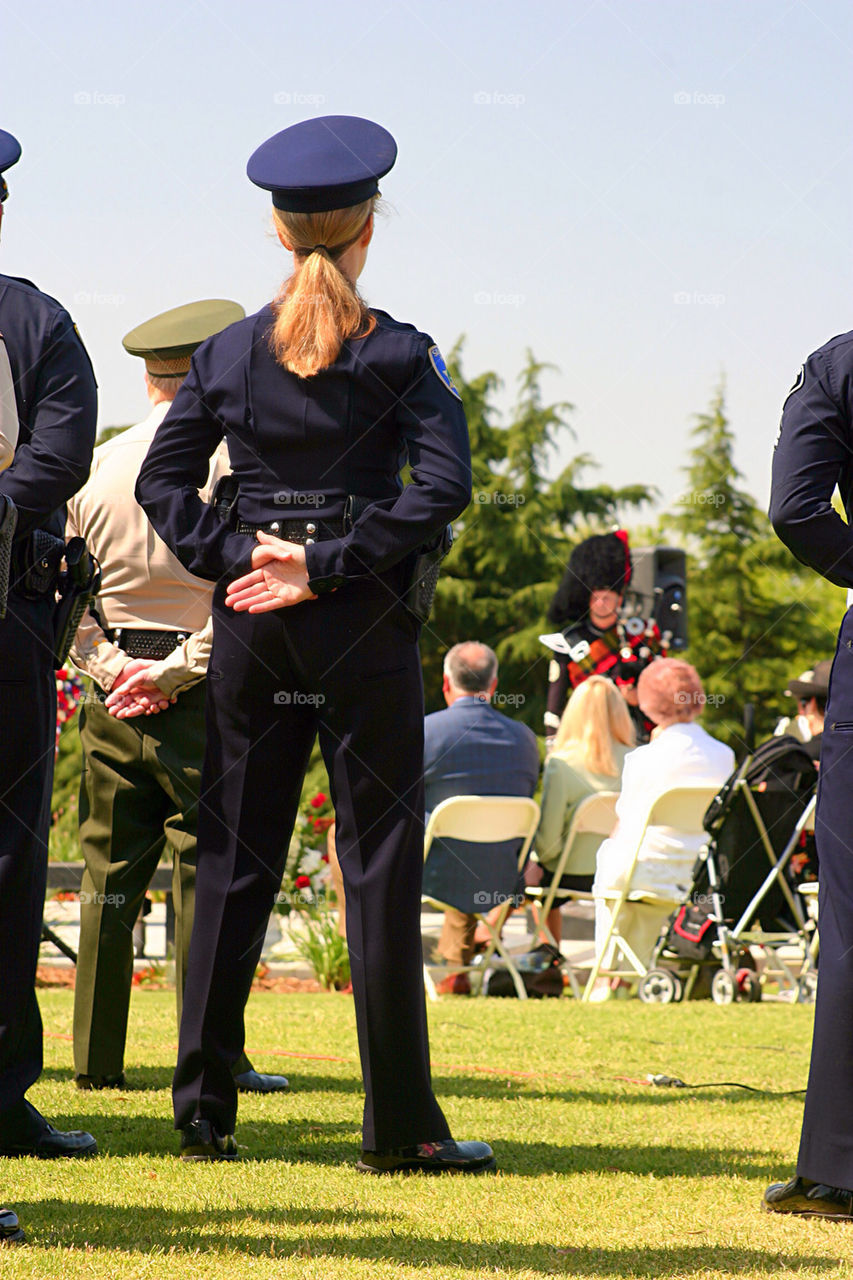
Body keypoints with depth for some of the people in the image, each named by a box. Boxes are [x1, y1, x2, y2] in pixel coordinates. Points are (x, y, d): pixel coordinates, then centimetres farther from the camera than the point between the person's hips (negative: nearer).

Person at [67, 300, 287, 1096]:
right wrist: (180, 667, -10)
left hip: (114, 686, 5)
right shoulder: (229, 461, -6)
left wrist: (110, 665, 2)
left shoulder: (95, 465, 9)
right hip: (201, 696, -4)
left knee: (108, 874, 7)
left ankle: (96, 1058, 9)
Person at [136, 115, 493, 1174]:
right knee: (380, 860, 0)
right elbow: (443, 486, -14)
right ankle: (400, 1124, 0)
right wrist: (331, 562, -12)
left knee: (233, 857, 8)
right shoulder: (398, 355, -3)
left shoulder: (228, 353, 6)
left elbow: (162, 479, 4)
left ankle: (203, 1109, 9)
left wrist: (235, 557, -2)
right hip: (361, 622, -3)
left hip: (252, 621, 3)